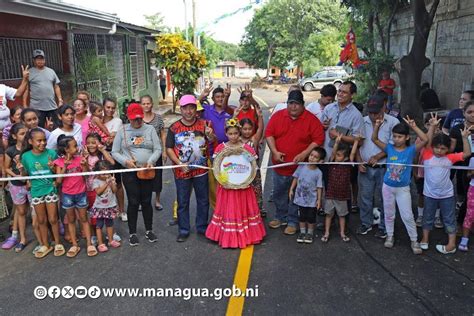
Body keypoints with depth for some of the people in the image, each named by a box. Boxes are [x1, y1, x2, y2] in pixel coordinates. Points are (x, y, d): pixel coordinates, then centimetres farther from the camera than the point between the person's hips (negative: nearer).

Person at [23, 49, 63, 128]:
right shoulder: (29, 73, 1)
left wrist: (60, 100, 5)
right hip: (37, 107, -3)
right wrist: (25, 105, -6)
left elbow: (56, 87, 13)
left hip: (52, 106, 3)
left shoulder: (51, 71, 12)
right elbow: (26, 89, -1)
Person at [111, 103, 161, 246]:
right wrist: (125, 161, -14)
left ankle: (149, 230, 25)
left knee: (146, 201, 9)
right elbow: (115, 152, 3)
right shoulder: (122, 131, 2)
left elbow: (158, 149, 1)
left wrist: (151, 161, -15)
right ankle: (132, 233, 18)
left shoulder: (150, 129, 4)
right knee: (133, 202, 3)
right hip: (130, 172, -1)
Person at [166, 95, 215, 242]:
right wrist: (179, 164, -16)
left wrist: (210, 135, -33)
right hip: (182, 172, -1)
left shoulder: (203, 124, -2)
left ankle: (202, 227, 31)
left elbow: (213, 141, -10)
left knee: (203, 200, 13)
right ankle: (183, 230, 24)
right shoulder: (174, 127, -4)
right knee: (183, 202, 10)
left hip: (201, 170, 1)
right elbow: (169, 149, -5)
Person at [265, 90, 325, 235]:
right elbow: (269, 133, 1)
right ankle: (281, 217, 35)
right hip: (280, 165, 4)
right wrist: (275, 151, -12)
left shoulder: (311, 119, -8)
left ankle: (292, 222, 22)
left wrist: (304, 154, -19)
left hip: (300, 166, -3)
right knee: (279, 193, 16)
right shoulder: (278, 116, 1)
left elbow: (319, 139, -10)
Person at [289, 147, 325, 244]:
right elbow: (295, 178, 3)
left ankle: (310, 233, 29)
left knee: (311, 217, 10)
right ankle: (302, 232, 31)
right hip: (300, 198, 2)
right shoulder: (301, 167, -8)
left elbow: (319, 187, -8)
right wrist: (291, 189, 1)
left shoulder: (318, 173, -13)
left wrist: (319, 200, -8)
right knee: (302, 217, 15)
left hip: (312, 200, -2)